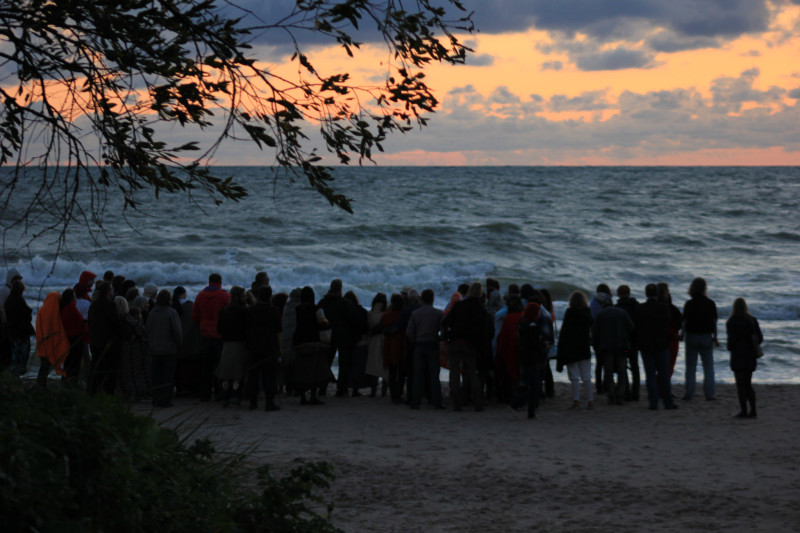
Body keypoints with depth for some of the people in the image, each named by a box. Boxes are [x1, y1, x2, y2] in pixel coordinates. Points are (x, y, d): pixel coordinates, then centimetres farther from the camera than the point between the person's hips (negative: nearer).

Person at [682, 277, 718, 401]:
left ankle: (689, 393, 3)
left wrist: (683, 335, 6)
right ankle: (709, 394, 3)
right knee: (708, 366, 7)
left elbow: (684, 321, -6)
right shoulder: (710, 303, -3)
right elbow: (714, 321, -2)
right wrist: (715, 337, 6)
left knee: (691, 367, 5)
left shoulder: (689, 304, -6)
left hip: (692, 336, -1)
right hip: (706, 337, 1)